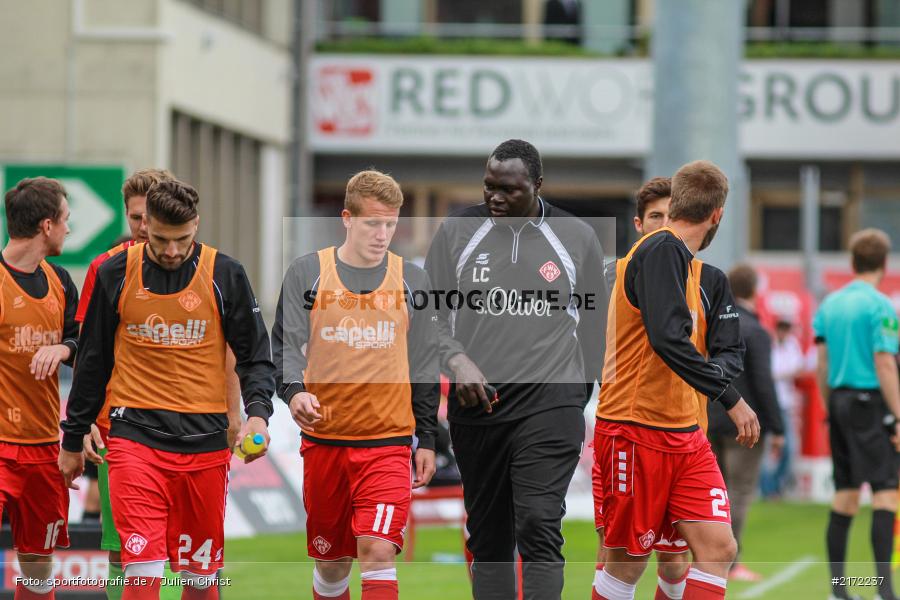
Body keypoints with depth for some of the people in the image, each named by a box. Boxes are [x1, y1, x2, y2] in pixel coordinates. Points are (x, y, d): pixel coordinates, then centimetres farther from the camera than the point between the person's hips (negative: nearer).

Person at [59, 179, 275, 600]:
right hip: (135, 435, -1)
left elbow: (255, 355, 6)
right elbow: (93, 361, 13)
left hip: (204, 438, 1)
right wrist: (73, 439, 16)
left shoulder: (225, 275, 1)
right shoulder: (115, 274, 3)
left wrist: (257, 412, -13)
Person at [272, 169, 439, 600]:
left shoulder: (411, 280, 5)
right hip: (324, 439, 0)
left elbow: (425, 367, 11)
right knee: (331, 562, 9)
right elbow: (285, 345, -4)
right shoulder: (306, 273, 0)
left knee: (378, 552, -16)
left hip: (388, 441, 0)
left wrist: (426, 439, 9)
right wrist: (294, 391, -25)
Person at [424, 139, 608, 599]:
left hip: (549, 405, -2)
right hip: (475, 405, 2)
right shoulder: (457, 231, 5)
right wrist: (456, 359, -14)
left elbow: (594, 320, 14)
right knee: (488, 537, 6)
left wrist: (582, 388, 14)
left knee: (538, 527, -15)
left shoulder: (576, 237, 4)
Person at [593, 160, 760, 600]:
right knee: (627, 563, -2)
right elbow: (668, 338, -25)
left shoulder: (676, 255, 15)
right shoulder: (662, 249, -13)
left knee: (718, 547, -4)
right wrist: (731, 398, -25)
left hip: (682, 433, 9)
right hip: (636, 431, -9)